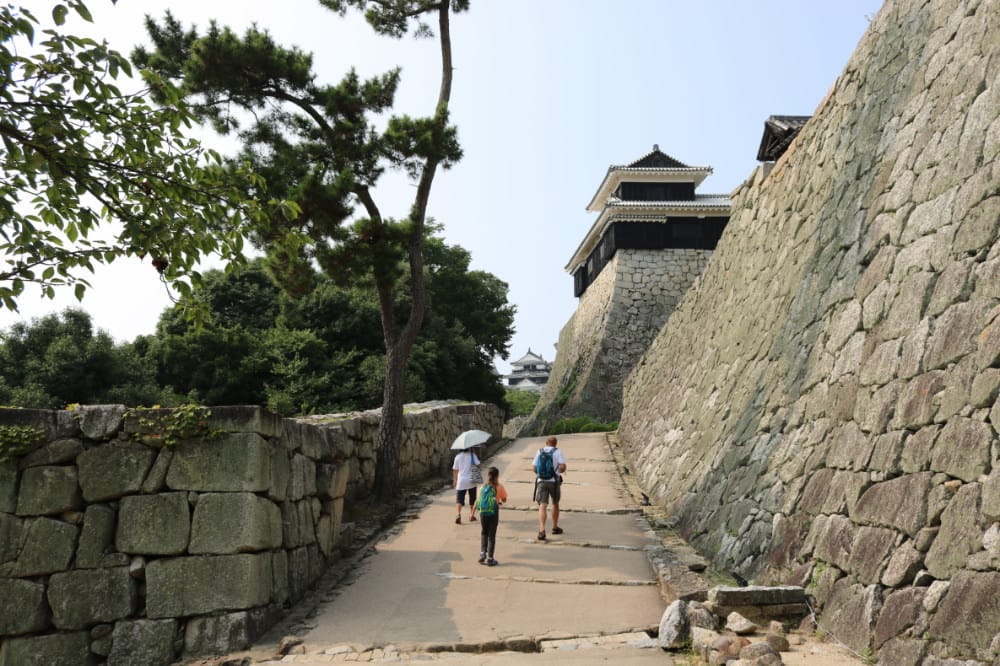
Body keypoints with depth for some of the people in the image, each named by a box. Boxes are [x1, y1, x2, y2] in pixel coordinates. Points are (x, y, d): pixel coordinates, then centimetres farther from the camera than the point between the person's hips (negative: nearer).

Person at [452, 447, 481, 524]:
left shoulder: (458, 457, 0)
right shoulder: (472, 455, -5)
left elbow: (455, 470, 4)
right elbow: (477, 465, -11)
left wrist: (455, 480, 16)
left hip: (461, 482, 0)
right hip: (471, 481, 0)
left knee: (459, 500, -2)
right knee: (472, 499, 17)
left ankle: (457, 514, -25)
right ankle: (472, 516, 23)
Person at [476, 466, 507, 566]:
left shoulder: (483, 487, 5)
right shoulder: (499, 487, -3)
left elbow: (477, 501, 3)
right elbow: (504, 500, 6)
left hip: (483, 513, 2)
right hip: (494, 513, -2)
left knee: (484, 533, 22)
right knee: (492, 535, 6)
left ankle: (482, 552, 9)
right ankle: (489, 559, 7)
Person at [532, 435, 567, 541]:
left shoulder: (539, 452, 8)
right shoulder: (557, 452, 0)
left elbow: (534, 467, 6)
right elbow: (563, 466, -12)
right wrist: (561, 471, 10)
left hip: (541, 481, 1)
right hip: (554, 481, -1)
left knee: (542, 506, -6)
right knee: (555, 504, 20)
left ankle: (542, 530, -23)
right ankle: (555, 527, 32)